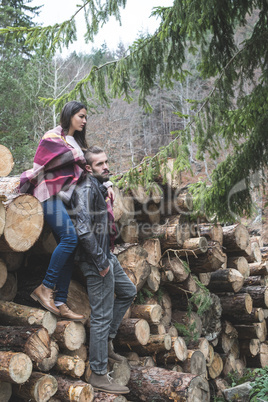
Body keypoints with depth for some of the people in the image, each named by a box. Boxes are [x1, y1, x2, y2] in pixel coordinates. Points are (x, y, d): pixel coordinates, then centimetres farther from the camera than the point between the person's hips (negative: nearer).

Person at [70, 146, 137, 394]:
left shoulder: (98, 187, 12)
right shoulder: (86, 189, -20)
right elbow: (83, 229, -30)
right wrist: (101, 262, -24)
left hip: (106, 256, 10)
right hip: (96, 261, -10)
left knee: (128, 292, 25)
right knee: (102, 316, -3)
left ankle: (107, 340, 31)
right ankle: (98, 375, 8)